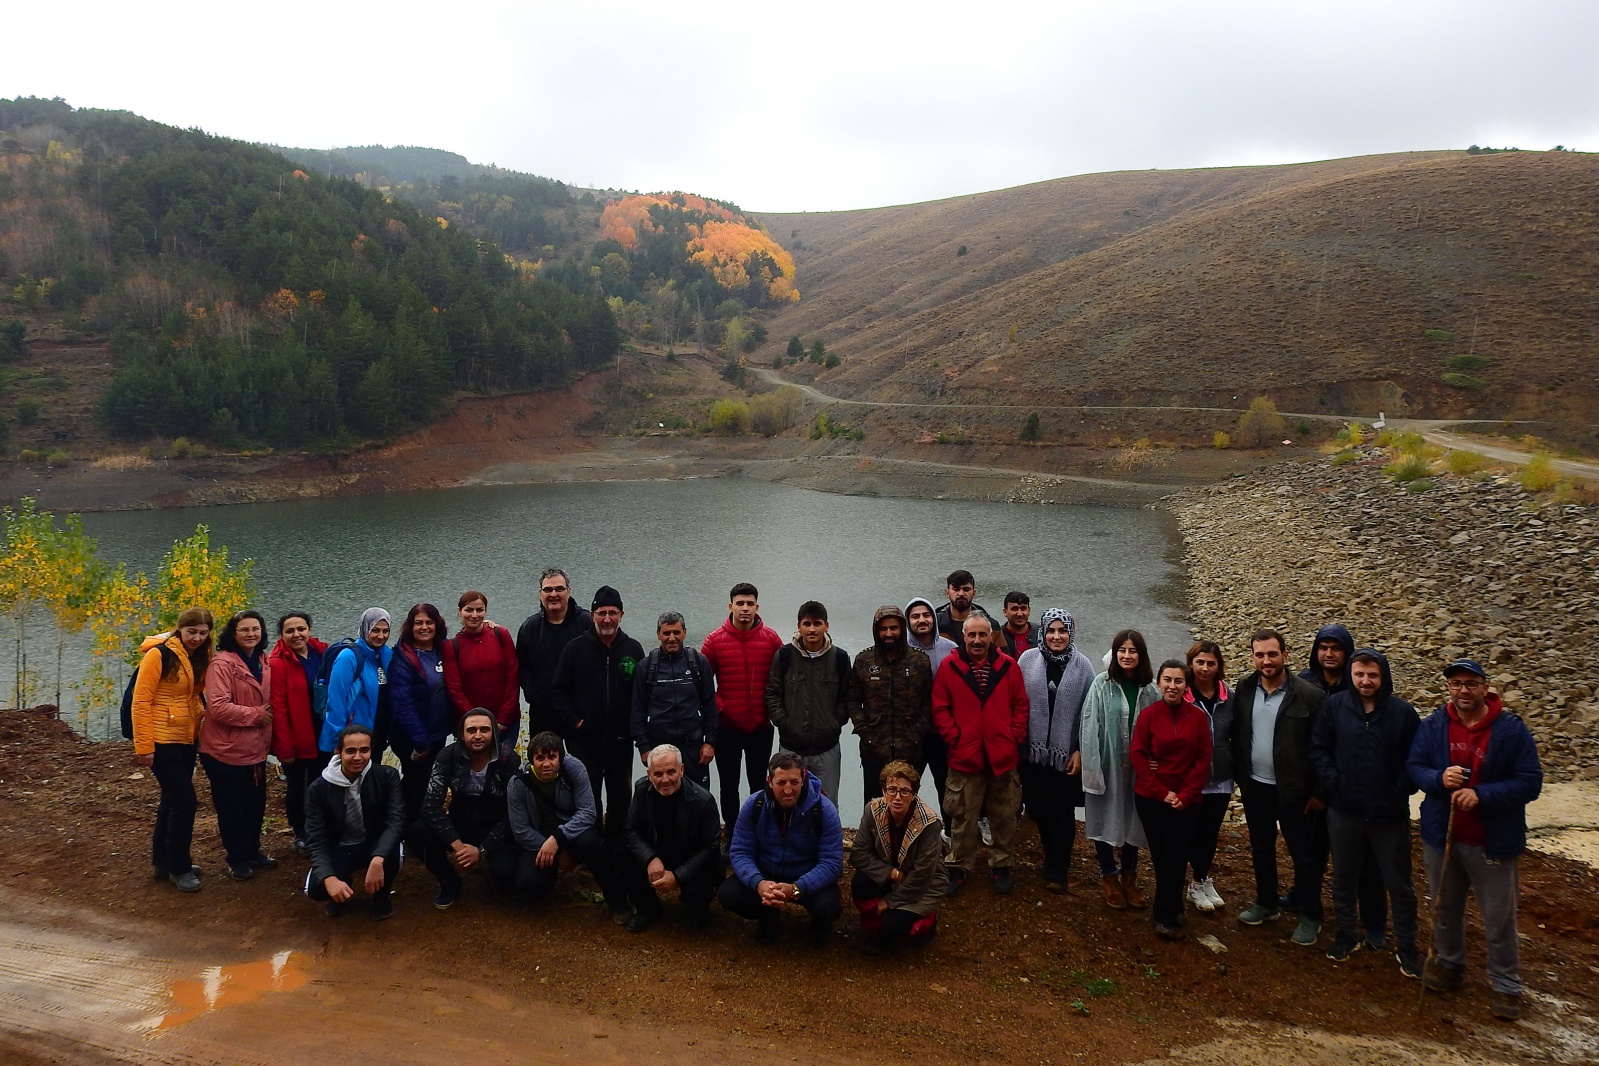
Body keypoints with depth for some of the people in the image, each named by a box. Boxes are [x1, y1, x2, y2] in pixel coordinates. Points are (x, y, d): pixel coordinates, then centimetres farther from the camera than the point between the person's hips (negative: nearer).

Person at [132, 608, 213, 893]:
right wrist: (144, 746, -17)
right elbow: (141, 701, -15)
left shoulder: (200, 658, 8)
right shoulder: (159, 654, -13)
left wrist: (201, 712, -2)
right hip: (163, 741, -8)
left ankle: (163, 860, 30)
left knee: (173, 800, 17)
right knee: (184, 800, -8)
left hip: (186, 740, 8)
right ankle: (179, 867, 5)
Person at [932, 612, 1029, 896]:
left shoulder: (1008, 666, 0)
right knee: (963, 817, 8)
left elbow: (1021, 706, 5)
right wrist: (955, 737, -9)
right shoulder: (949, 666, -3)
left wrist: (1015, 737, -4)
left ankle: (1000, 866, 28)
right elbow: (940, 709, -1)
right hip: (964, 756, -1)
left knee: (1004, 817, 12)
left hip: (1003, 756, 2)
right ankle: (958, 867, 22)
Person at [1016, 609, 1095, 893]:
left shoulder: (1082, 666, -2)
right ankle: (1054, 860, 31)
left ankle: (1057, 870, 18)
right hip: (1032, 751, 1)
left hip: (1066, 753, -1)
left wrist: (1081, 751, -4)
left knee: (1062, 813, 3)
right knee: (1038, 808, 8)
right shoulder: (1028, 660, -1)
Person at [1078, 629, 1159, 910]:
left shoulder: (1151, 690, -1)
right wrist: (1088, 762, -12)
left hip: (1138, 768, 2)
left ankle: (1129, 879, 28)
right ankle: (1109, 879, 23)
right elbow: (1090, 725, -8)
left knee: (1132, 820, 12)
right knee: (1106, 819, 7)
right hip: (1107, 764, -2)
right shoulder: (1102, 684, -8)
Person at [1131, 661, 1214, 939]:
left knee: (1175, 855, -7)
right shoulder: (1148, 714, -4)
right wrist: (1161, 791, -11)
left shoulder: (1198, 717, -1)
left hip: (1185, 799, 0)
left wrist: (1186, 794, -9)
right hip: (1150, 797, 0)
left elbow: (1204, 759, 0)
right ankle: (1173, 908, 24)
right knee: (1160, 855, 5)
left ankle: (1165, 916, 5)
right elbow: (1137, 755, -6)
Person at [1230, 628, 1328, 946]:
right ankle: (1266, 903, 36)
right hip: (1255, 787, 4)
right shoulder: (1244, 689, -2)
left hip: (1293, 790, -4)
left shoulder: (1309, 695, -15)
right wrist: (1240, 774, 4)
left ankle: (1310, 917, 23)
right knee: (1261, 849, 19)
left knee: (1304, 854, 8)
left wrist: (1318, 792, -9)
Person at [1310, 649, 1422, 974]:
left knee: (1399, 883, 11)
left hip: (1390, 814, -1)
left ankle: (1406, 947, 25)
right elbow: (1318, 749, -1)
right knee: (1344, 878, 15)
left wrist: (1400, 791, -10)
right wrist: (1334, 782, -10)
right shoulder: (1334, 706, -5)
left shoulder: (1403, 712, -7)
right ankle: (1346, 935, 32)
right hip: (1344, 812, 1)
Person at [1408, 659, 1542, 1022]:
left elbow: (1530, 783, -14)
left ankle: (1506, 985, 25)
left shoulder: (1511, 729, -12)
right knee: (1445, 909, 20)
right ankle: (1449, 964, 40)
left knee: (1499, 921, 7)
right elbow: (1413, 768, 1)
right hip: (1441, 837, 3)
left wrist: (1480, 795, -25)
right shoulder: (1433, 726, -2)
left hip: (1492, 842, -3)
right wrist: (1439, 779, -20)